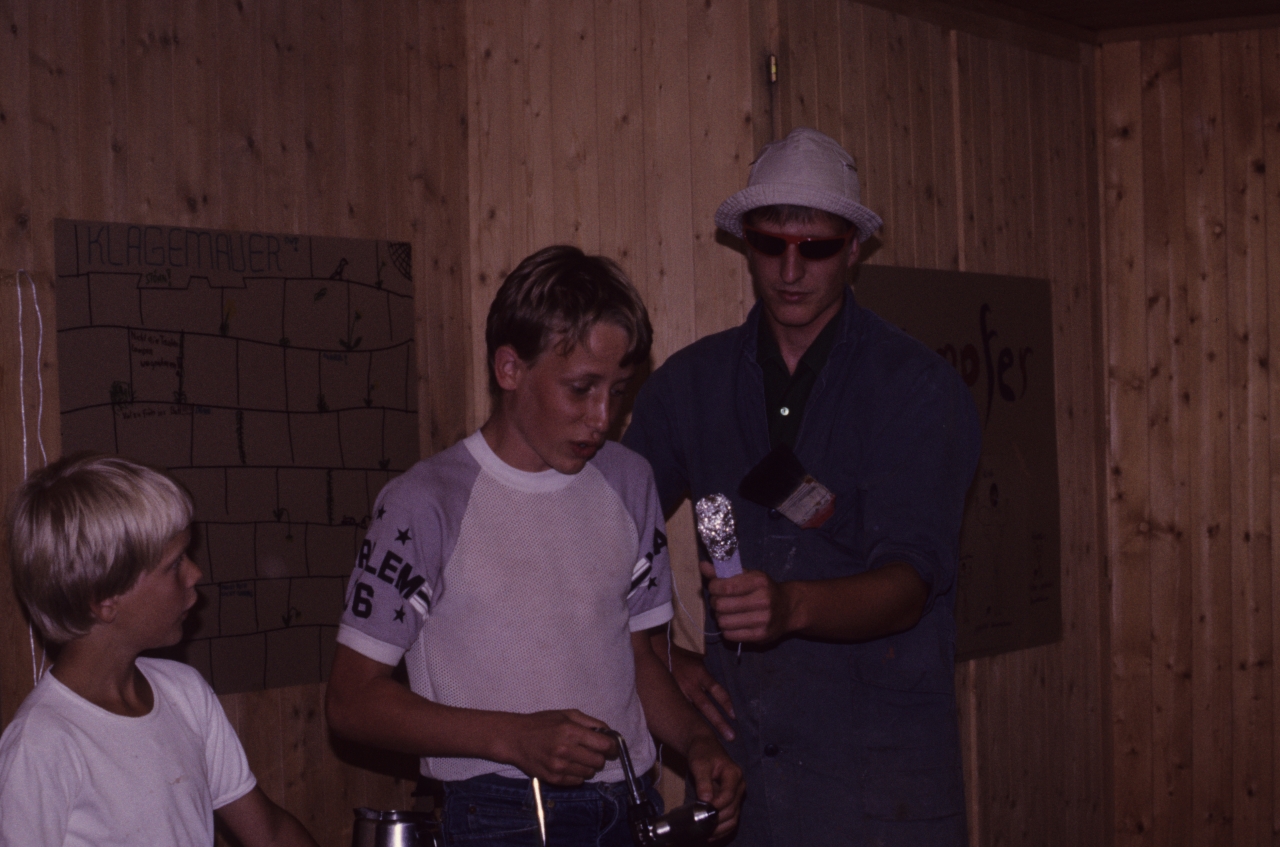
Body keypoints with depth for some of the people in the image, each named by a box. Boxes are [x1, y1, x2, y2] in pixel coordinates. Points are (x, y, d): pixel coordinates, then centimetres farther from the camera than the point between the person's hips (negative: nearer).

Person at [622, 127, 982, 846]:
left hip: (879, 766, -3)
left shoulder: (920, 389, -5)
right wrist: (664, 661, 4)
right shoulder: (692, 383, 6)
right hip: (739, 752, 3)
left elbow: (908, 583, -16)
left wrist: (793, 606, -34)